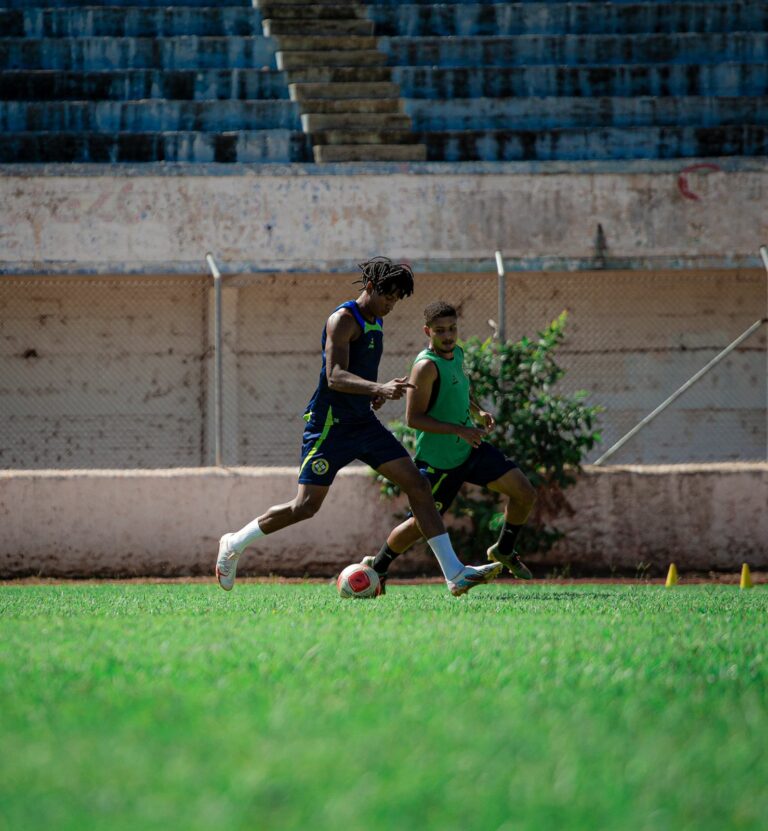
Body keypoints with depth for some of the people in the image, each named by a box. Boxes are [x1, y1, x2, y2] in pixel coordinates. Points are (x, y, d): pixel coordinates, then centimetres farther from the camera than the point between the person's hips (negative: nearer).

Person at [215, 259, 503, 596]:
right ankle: (234, 544, 12)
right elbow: (335, 376, -27)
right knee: (306, 506, -9)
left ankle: (455, 574, -4)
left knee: (417, 485, -3)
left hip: (364, 423, 8)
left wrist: (376, 393, 11)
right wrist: (379, 388, -40)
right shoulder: (343, 319, -14)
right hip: (330, 425, -8)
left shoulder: (375, 322, 14)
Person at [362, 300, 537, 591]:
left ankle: (504, 550, 21)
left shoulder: (457, 354, 5)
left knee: (525, 494, -1)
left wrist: (477, 411, 4)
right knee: (421, 525, 2)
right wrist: (461, 431, -27)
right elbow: (414, 418, -24)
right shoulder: (427, 366, -22)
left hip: (470, 449, 7)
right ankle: (376, 565, 25)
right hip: (438, 461, -7)